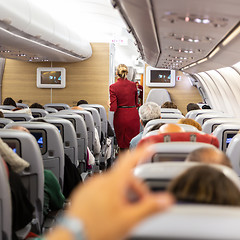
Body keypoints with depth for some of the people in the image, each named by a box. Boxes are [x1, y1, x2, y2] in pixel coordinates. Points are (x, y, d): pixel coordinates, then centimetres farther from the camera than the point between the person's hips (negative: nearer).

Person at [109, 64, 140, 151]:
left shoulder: (113, 87, -9)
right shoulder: (133, 85, 0)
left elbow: (113, 107, -11)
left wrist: (109, 104, 9)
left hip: (121, 117, -2)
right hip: (133, 116, 2)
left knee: (122, 144, 10)